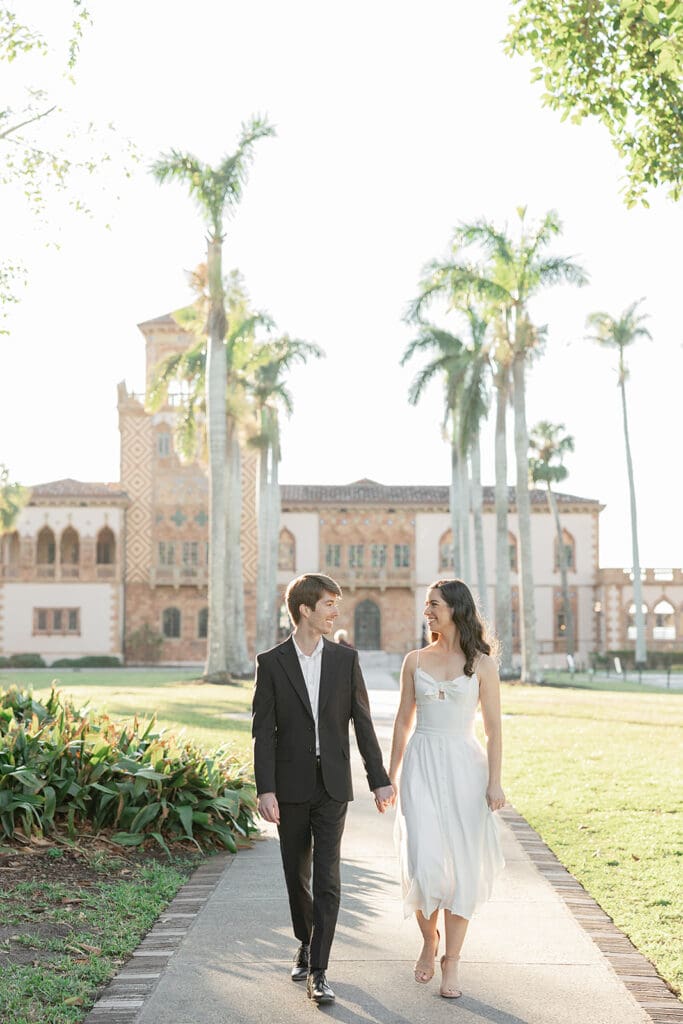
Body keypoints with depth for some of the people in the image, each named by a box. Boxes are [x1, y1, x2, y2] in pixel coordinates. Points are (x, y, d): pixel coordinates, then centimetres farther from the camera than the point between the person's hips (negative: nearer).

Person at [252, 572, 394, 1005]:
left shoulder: (346, 658, 2)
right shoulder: (271, 663, -2)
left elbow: (362, 722, 4)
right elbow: (263, 732, -4)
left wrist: (380, 779, 0)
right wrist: (265, 789, -12)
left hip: (333, 785, 0)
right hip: (291, 786, 0)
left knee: (327, 877, -7)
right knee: (297, 875, 13)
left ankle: (318, 970, -3)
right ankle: (306, 943, 35)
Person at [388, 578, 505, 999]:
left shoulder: (482, 664, -1)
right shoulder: (416, 660, 6)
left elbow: (494, 728, -1)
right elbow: (403, 720, 11)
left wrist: (495, 782, -8)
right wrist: (390, 774, 10)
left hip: (464, 766, -1)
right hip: (422, 765, 1)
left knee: (463, 866, 1)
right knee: (424, 862, -7)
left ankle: (451, 961, 14)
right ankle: (429, 939, 21)